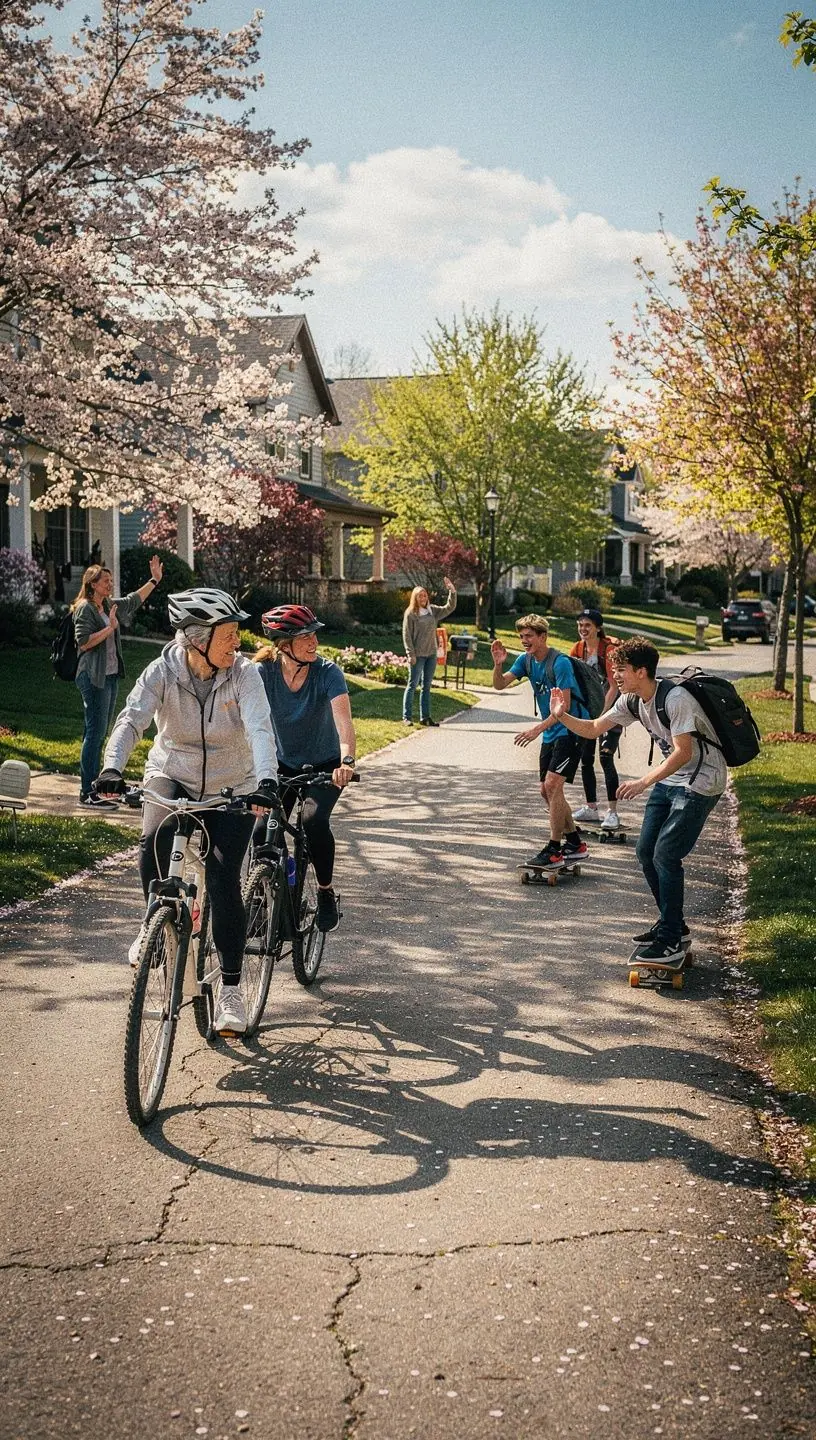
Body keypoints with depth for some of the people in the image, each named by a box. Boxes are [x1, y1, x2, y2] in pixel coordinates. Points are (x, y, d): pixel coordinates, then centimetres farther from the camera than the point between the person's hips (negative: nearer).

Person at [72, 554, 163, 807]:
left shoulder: (109, 606, 14)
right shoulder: (84, 609, -11)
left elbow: (133, 601, 28)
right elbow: (84, 642, -19)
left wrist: (154, 580, 24)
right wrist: (110, 628, -18)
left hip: (110, 676, 10)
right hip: (93, 677, -10)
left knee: (100, 732, 13)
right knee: (95, 732, -11)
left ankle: (93, 784, 20)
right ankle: (87, 793, -11)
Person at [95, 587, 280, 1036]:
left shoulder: (243, 673, -17)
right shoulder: (163, 671, -15)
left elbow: (260, 728, -31)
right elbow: (131, 719, -28)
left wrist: (266, 780, -48)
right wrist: (112, 768, -46)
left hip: (231, 788, -1)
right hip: (172, 776, 1)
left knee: (223, 880, -11)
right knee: (154, 841, -30)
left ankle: (230, 989, 2)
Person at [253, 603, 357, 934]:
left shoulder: (327, 673, -22)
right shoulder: (264, 672, -17)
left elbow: (343, 719, -35)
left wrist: (347, 762, -52)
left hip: (325, 766, -2)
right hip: (282, 765, 2)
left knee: (314, 820, -27)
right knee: (262, 831, -14)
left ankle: (326, 892, -4)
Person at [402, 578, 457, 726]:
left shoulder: (433, 611, 7)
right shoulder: (410, 614, -8)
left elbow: (450, 608, 5)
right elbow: (406, 635, -9)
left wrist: (452, 591, -9)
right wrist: (411, 654, -14)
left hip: (431, 654, 6)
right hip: (417, 656, -6)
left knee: (426, 687, 10)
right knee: (412, 685, -2)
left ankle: (425, 717, 15)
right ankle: (407, 717, 1)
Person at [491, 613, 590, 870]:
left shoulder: (559, 663, -19)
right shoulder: (526, 660, 5)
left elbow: (564, 706, -22)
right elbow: (499, 685, 0)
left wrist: (537, 729, -28)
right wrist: (498, 664, -19)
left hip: (571, 729, -9)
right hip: (550, 733, 9)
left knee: (552, 784, -17)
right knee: (547, 791, 10)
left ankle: (554, 851, -13)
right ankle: (575, 843, 23)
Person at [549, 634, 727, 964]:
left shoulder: (676, 699, -25)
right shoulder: (632, 702, 1)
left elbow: (683, 752, -30)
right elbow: (593, 729, 8)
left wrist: (643, 782, -36)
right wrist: (563, 716, -9)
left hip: (701, 782, -9)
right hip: (669, 779, 9)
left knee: (665, 855, -13)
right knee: (646, 852, 8)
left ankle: (671, 941, -5)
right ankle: (672, 923, 24)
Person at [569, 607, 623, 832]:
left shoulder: (609, 649, -17)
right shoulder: (578, 648, 3)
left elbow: (614, 687, -18)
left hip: (610, 708, -7)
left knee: (605, 758, -15)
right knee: (586, 759, 9)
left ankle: (612, 812, -11)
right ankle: (591, 808, 21)